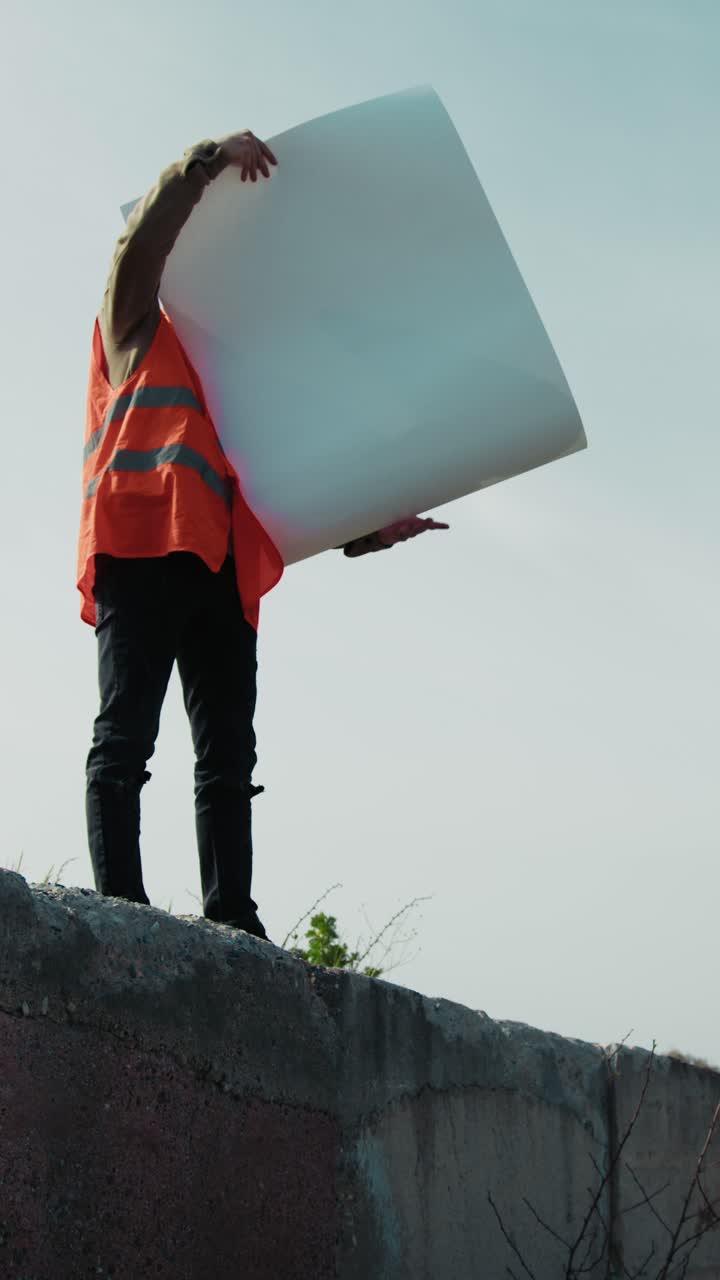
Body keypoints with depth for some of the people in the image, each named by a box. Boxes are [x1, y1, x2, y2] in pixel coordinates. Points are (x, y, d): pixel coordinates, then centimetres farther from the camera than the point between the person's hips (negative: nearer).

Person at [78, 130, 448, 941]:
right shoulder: (139, 331, 21)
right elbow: (142, 244, 2)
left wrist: (365, 532, 16)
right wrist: (208, 162, -7)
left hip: (224, 569, 6)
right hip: (144, 547, -6)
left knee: (229, 753, -3)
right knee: (127, 731, -14)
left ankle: (232, 921, -7)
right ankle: (120, 906, -20)